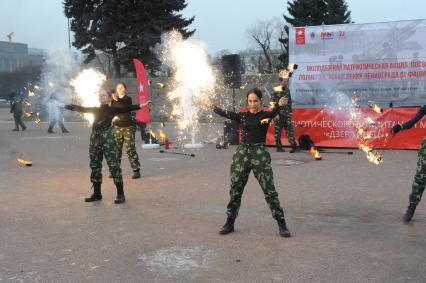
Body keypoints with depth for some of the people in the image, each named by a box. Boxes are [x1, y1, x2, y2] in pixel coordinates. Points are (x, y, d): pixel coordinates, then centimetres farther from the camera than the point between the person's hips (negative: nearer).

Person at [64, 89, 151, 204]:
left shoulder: (113, 109, 2)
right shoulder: (95, 109, 15)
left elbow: (127, 108, -10)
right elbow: (80, 108, 19)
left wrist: (141, 105, -23)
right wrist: (65, 105, 21)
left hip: (108, 139, -5)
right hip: (95, 139, 5)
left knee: (114, 165, -8)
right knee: (95, 166, 9)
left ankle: (120, 194, -3)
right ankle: (97, 193, 20)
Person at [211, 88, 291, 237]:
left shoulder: (265, 115, -2)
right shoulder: (242, 116, 8)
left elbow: (273, 113, -24)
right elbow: (226, 114, -6)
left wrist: (280, 106, -47)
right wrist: (215, 108, -25)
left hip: (260, 154, -3)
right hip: (242, 153, 3)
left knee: (269, 190, -2)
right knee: (235, 190, 8)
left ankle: (281, 224, 7)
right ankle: (229, 223, 21)